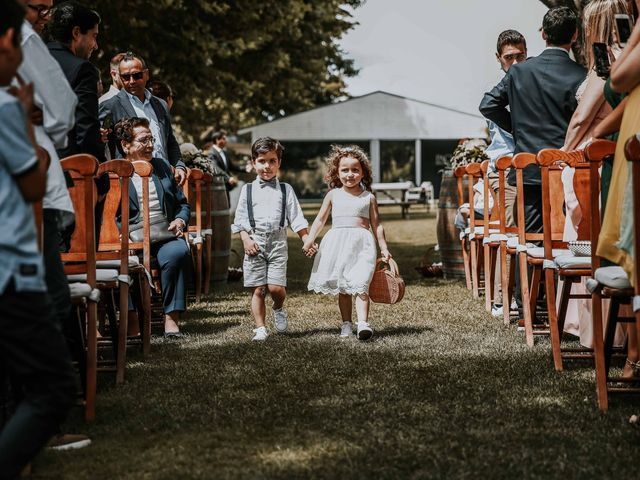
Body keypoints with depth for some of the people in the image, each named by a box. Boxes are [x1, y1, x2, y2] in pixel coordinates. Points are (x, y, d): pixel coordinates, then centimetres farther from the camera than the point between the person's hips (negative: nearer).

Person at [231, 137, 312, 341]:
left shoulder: (285, 190, 12)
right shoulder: (248, 190, 10)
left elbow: (296, 218, 9)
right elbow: (240, 218, 6)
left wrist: (307, 239, -2)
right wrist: (246, 239, -8)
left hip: (277, 241, 0)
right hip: (255, 242, 0)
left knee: (276, 286, -11)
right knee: (257, 289, -1)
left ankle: (279, 309, 21)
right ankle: (260, 328, 7)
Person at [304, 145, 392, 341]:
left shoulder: (369, 197, 8)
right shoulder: (333, 195, 10)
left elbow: (376, 225, 10)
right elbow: (320, 219, 12)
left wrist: (384, 248, 8)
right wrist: (310, 239, 0)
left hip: (361, 243, -2)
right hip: (338, 242, 2)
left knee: (360, 284, -15)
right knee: (342, 287, 7)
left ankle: (363, 323, -24)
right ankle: (346, 324, 14)